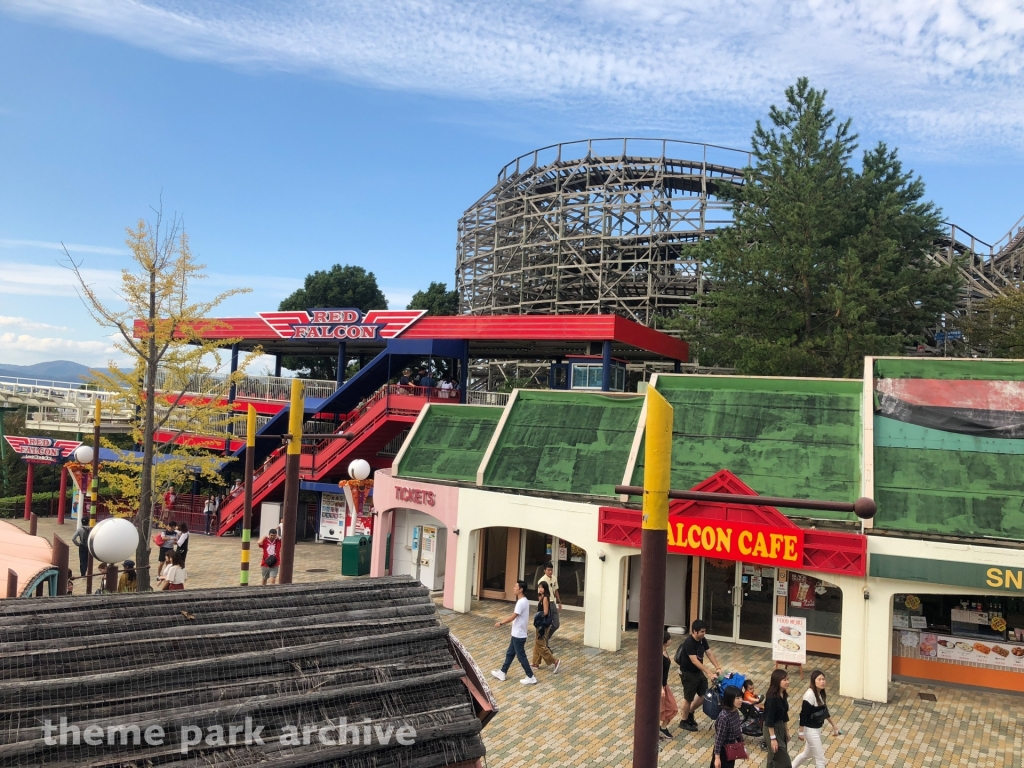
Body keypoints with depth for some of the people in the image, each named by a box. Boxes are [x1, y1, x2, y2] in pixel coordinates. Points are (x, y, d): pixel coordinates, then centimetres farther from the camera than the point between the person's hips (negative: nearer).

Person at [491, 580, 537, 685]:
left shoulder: (521, 602, -24)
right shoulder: (524, 601, 7)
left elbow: (512, 617, -23)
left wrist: (500, 623, -12)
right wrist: (503, 620, 17)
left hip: (518, 635, -10)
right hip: (517, 634, 10)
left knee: (521, 657, 1)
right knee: (510, 654, 19)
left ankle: (531, 678, 8)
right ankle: (502, 673, 30)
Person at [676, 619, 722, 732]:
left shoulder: (702, 640, -2)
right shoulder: (689, 643, -28)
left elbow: (710, 654, 1)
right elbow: (694, 660, -32)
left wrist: (718, 667, -14)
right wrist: (709, 672, -35)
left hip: (698, 672, 8)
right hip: (688, 673, -8)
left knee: (704, 694, 14)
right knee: (688, 698, 4)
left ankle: (690, 713, 34)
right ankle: (683, 721, 22)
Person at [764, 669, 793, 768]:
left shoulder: (783, 694, 2)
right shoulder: (772, 697, -25)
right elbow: (769, 719, -22)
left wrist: (786, 731, 19)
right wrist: (773, 738, -21)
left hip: (780, 727, 9)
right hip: (772, 729, -9)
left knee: (774, 758, 19)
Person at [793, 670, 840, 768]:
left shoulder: (821, 693, 1)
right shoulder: (810, 695, -26)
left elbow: (824, 711, 15)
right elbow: (803, 715, -22)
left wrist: (834, 725, 20)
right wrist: (801, 732, -18)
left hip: (818, 728, 9)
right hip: (810, 730, -9)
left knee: (807, 754, 24)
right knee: (820, 758, 1)